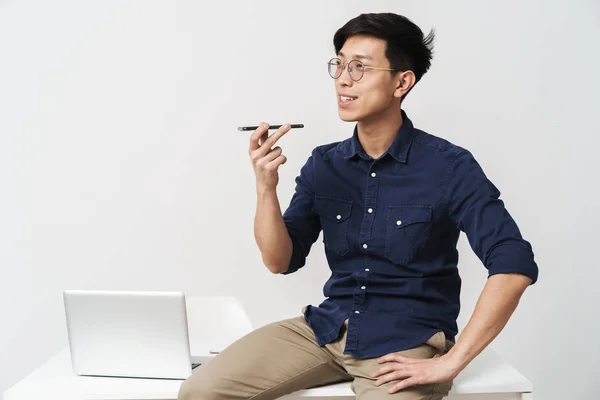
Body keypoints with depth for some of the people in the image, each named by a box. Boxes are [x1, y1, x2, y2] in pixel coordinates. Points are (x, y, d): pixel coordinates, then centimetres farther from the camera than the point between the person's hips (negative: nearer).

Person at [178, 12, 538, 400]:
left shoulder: (448, 166, -11)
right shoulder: (323, 164, 4)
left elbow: (515, 265, -18)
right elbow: (280, 261, 4)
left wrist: (451, 362, -20)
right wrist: (266, 187, -13)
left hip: (406, 343, -5)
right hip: (327, 327, 5)